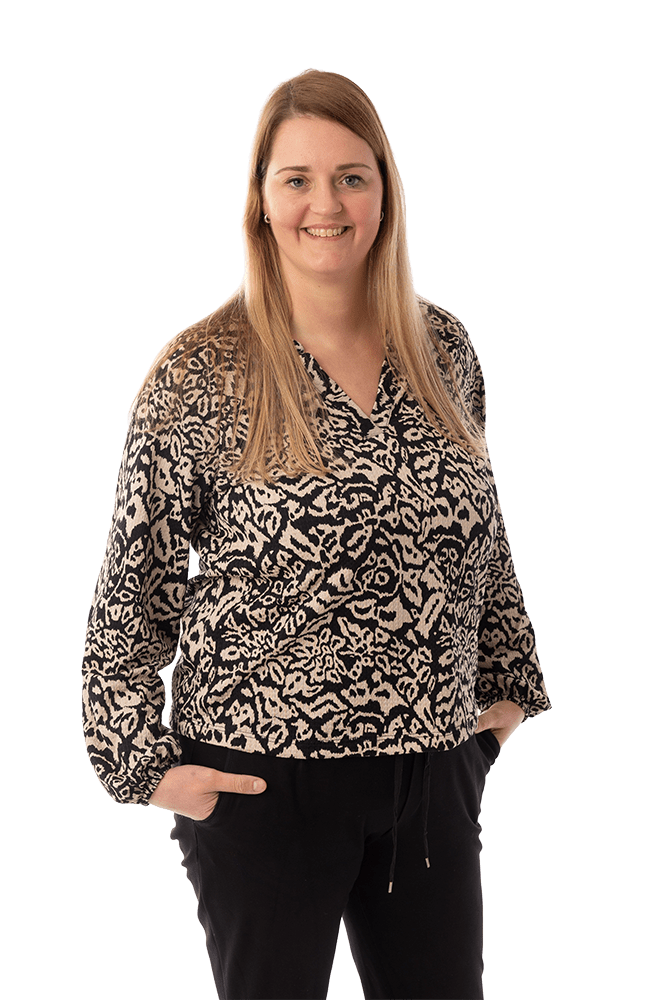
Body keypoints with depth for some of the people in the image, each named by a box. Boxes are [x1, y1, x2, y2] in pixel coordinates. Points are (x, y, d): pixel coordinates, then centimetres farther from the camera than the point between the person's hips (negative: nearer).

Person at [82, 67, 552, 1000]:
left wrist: (510, 681, 16)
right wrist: (145, 761, -7)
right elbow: (131, 590, -4)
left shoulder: (444, 348, 4)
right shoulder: (200, 377, -10)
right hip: (262, 781, -4)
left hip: (434, 768, 4)